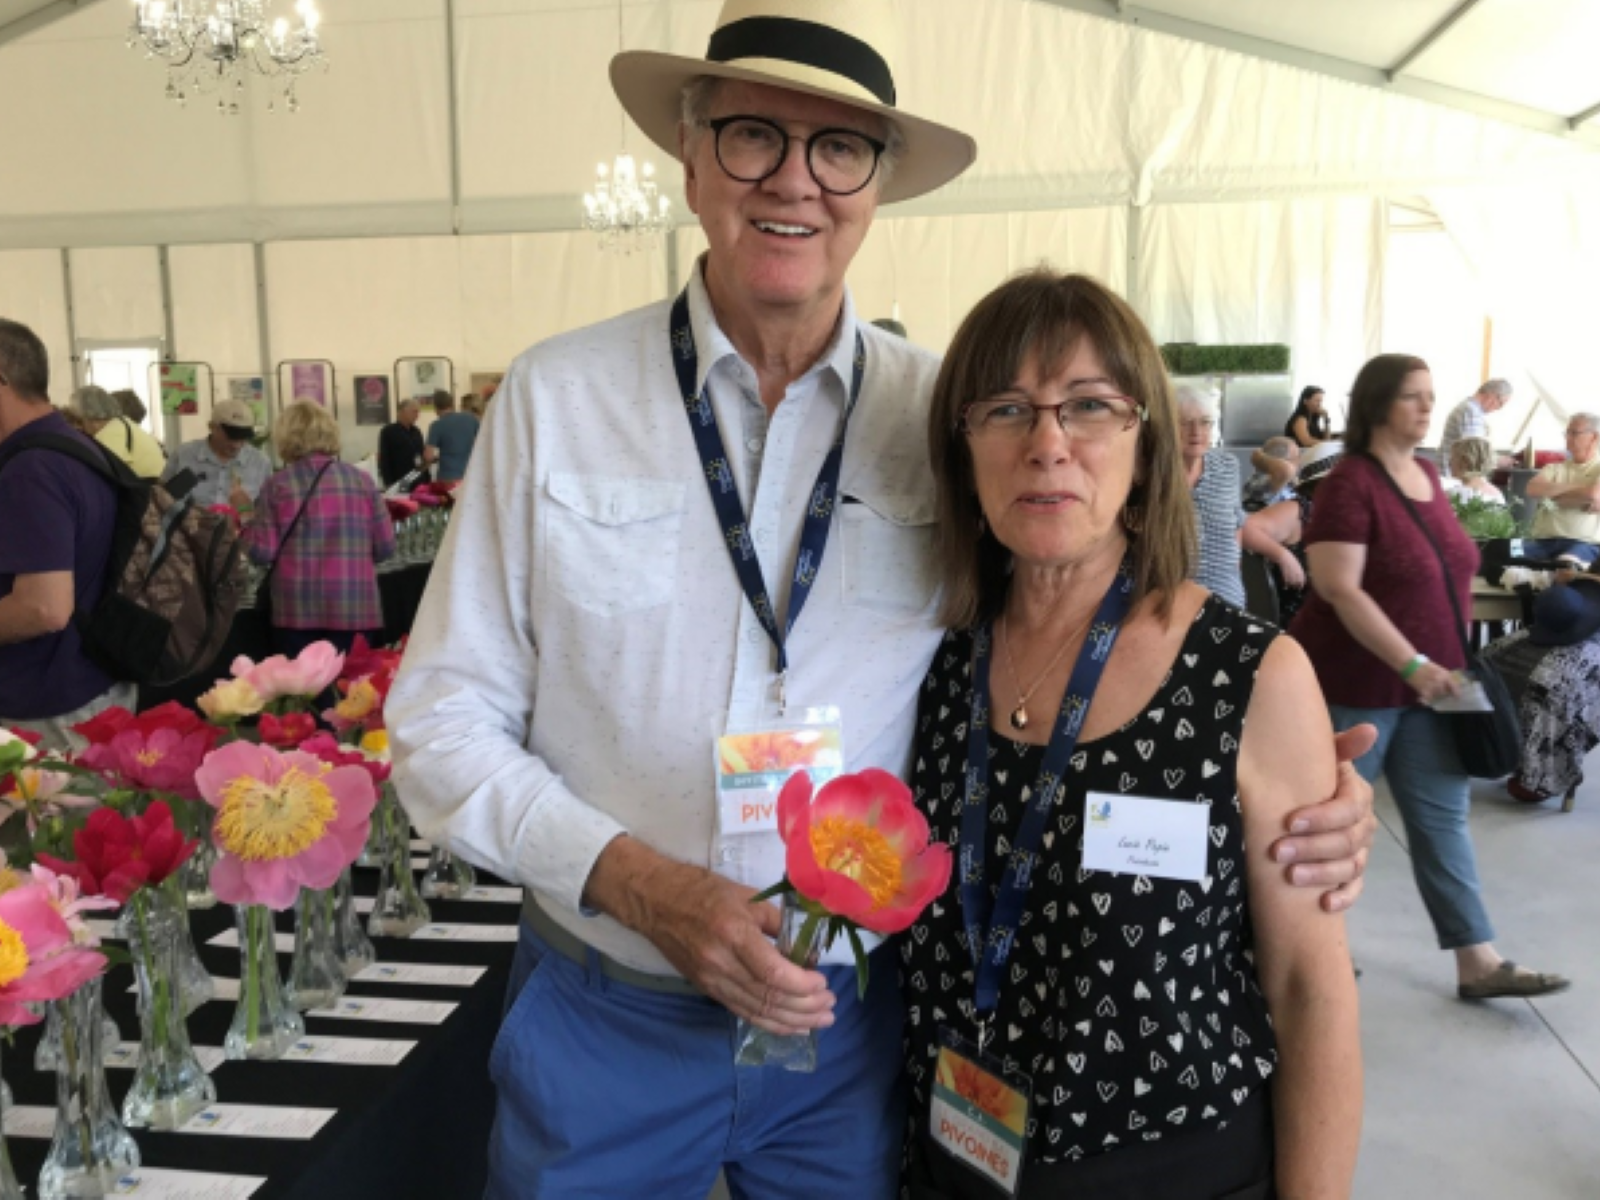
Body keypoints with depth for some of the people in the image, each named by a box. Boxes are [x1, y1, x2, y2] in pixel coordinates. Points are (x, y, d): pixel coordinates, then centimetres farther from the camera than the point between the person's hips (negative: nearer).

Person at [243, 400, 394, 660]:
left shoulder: (277, 485, -2)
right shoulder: (361, 480, 2)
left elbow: (262, 552, -3)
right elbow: (385, 547, 3)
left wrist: (248, 523, 15)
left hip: (297, 611, -1)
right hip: (354, 609, 1)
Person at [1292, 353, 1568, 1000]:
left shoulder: (1427, 473, 8)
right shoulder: (1349, 484, -16)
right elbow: (1339, 590, -23)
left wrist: (1438, 666, 12)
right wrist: (1411, 665, -26)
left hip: (1427, 681, 8)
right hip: (1357, 682, -7)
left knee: (1443, 817, 9)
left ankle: (1477, 963, 16)